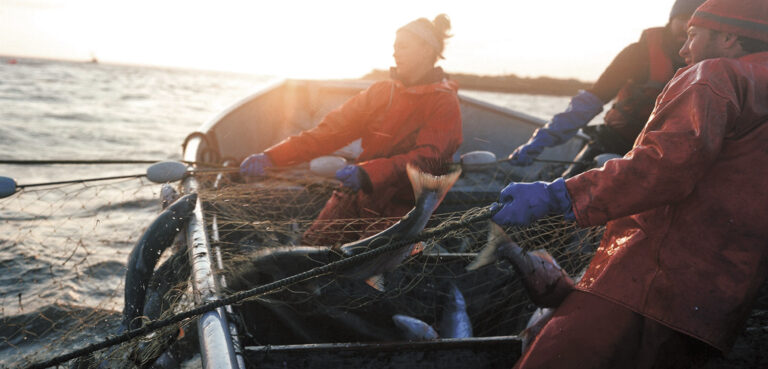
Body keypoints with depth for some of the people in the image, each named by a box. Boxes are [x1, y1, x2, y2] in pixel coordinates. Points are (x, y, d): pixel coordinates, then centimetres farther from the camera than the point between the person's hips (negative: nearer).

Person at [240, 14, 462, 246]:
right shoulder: (380, 92, 15)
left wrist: (369, 173, -36)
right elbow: (332, 131, 8)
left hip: (400, 207, -5)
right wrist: (272, 157, -5)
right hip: (356, 196, 5)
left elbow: (428, 159, -19)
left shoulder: (444, 103, -3)